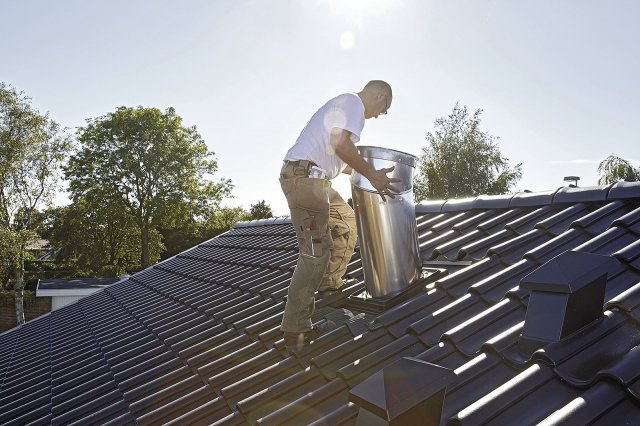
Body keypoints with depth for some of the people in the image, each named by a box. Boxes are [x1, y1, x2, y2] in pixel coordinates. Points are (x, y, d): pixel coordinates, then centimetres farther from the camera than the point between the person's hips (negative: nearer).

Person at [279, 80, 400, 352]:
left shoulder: (343, 103, 28)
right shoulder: (353, 102, -3)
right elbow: (340, 144, -19)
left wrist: (369, 172, 30)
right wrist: (371, 174, -11)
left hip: (310, 178, 11)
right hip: (304, 175, -11)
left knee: (345, 220, 24)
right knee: (315, 250, -13)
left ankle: (329, 284, 29)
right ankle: (296, 331, -11)